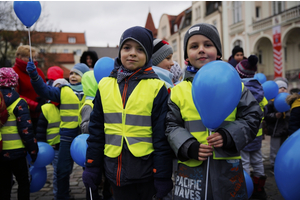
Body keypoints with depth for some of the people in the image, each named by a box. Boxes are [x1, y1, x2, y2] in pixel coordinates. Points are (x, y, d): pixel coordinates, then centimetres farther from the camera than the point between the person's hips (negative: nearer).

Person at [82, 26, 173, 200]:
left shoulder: (156, 87, -7)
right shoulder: (105, 85, 3)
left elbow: (162, 136, -7)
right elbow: (96, 129, 8)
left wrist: (163, 176, -7)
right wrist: (91, 166, 6)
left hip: (146, 172, -3)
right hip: (115, 171, 3)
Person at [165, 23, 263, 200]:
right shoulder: (179, 91, 5)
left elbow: (252, 118, 4)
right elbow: (172, 126, 4)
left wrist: (228, 137, -12)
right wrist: (190, 147, -12)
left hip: (228, 168, 0)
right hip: (191, 167, 0)